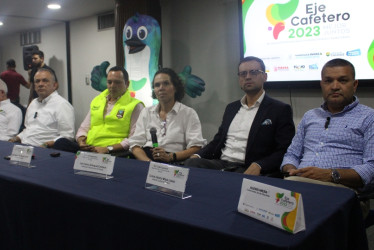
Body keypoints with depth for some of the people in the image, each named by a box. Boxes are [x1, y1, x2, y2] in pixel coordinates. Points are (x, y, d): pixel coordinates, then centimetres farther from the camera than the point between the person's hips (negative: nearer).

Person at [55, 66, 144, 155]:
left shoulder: (135, 106, 2)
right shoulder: (96, 101, 22)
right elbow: (83, 128, 25)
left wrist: (108, 149, -19)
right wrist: (81, 140, 1)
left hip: (114, 152, -5)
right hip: (88, 148, 5)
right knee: (60, 142, -22)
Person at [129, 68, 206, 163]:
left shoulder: (188, 113, 9)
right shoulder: (146, 112, 20)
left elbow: (196, 147, -2)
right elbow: (135, 145, 10)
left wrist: (170, 156, -16)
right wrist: (148, 162, -11)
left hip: (173, 163, -1)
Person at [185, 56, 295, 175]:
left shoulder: (280, 110, 2)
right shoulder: (231, 108, 22)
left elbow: (284, 151, -5)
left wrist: (258, 166, -22)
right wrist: (198, 156, 2)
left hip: (248, 170, -5)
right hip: (220, 164, 5)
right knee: (191, 163, -26)